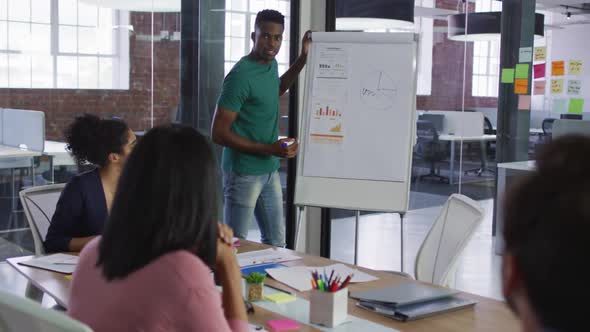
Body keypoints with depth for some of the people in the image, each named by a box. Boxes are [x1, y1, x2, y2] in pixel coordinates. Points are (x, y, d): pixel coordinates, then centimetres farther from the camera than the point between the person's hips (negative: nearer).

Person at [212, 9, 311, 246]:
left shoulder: (271, 64, 5)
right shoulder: (241, 76, -20)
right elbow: (218, 133, -20)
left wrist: (303, 58, 20)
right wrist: (269, 149, -22)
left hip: (270, 171, 8)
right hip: (244, 173, -8)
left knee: (276, 241, 14)